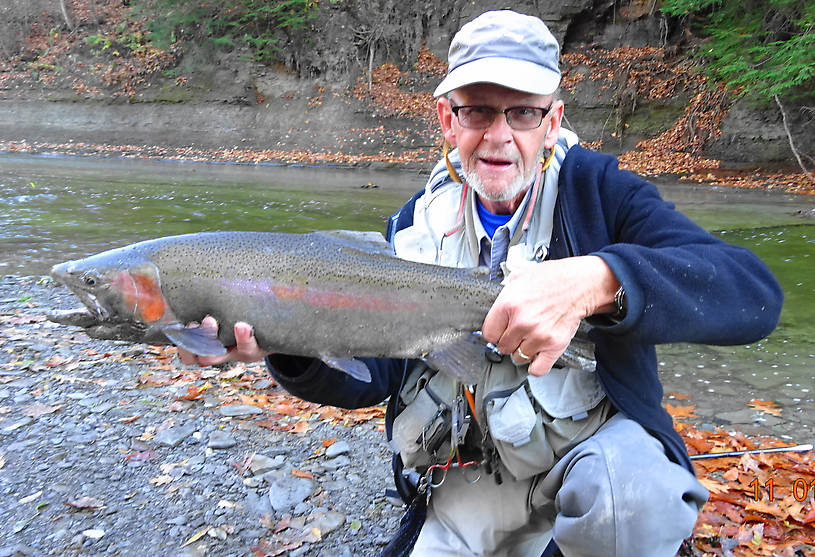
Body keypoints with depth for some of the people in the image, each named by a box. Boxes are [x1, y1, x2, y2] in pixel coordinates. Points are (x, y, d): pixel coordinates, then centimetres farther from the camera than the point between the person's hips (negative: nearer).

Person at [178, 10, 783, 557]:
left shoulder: (597, 187, -9)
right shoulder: (417, 223, 0)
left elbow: (755, 293, -24)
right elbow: (370, 374, -4)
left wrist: (596, 280, -42)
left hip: (596, 436, -3)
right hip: (471, 473, 4)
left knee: (627, 494, -33)